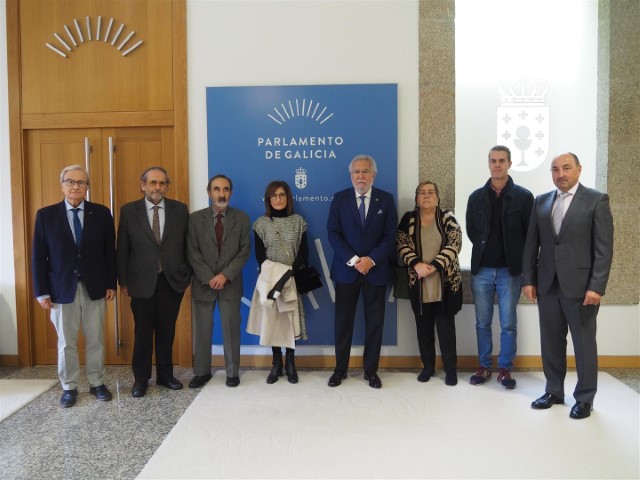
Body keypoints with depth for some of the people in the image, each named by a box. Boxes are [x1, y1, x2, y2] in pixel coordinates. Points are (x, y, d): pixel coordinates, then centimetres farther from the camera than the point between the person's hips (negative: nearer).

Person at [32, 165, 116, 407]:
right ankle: (69, 387, 24)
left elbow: (110, 251, 3)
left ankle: (97, 383, 25)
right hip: (62, 289, -1)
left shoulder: (101, 213, 0)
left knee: (96, 340, 11)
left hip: (94, 288, 1)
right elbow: (38, 256, -1)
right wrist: (42, 291, -4)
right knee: (66, 342, 9)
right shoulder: (46, 215, -1)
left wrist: (111, 284, 0)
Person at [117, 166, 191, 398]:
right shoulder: (129, 211, -1)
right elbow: (122, 249, 1)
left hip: (172, 280, 1)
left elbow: (186, 245, 5)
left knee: (167, 331, 12)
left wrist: (188, 275, 3)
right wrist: (123, 281, -1)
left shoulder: (180, 209, 2)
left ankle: (165, 375, 28)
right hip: (142, 281, -1)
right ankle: (140, 379, 24)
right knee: (143, 332, 8)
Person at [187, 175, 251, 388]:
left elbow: (245, 251, -3)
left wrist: (226, 275, -13)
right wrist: (209, 278, -13)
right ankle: (202, 372, 23)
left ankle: (233, 372, 20)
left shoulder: (241, 218, 2)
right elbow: (193, 253, -3)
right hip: (203, 283, 0)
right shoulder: (195, 218, 1)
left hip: (231, 283, 0)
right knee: (202, 330, 8)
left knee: (231, 330, 6)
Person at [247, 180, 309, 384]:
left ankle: (290, 363, 13)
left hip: (293, 278, 0)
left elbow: (304, 252, 0)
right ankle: (276, 363, 15)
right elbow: (259, 255, 0)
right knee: (272, 319, 2)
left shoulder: (298, 221, 3)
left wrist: (291, 272, -14)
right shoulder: (261, 223, 2)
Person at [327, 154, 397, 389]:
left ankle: (371, 370, 20)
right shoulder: (340, 198, 3)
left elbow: (390, 236, -2)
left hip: (376, 269, 0)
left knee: (375, 322, 7)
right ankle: (340, 369, 20)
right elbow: (333, 234, -3)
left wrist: (371, 259, -15)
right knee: (343, 321, 6)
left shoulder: (386, 199, 3)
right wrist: (352, 259, -14)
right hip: (346, 269, 0)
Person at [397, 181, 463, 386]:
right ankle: (427, 366, 24)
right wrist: (416, 264, -17)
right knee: (423, 326, 10)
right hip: (419, 284, 2)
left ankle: (451, 369, 15)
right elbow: (402, 245, -1)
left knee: (446, 326, 3)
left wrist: (434, 266, -20)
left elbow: (454, 244, -10)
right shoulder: (408, 219, 4)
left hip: (446, 282, -2)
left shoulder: (448, 218, 0)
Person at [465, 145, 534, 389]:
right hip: (481, 270, 2)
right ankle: (484, 366, 22)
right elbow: (471, 231, 10)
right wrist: (486, 248, 1)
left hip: (510, 270, -2)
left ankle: (505, 369, 19)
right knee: (482, 323, 9)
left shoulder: (523, 196, -1)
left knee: (508, 324, 6)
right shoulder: (476, 197, 6)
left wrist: (517, 258, -3)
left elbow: (531, 234, -1)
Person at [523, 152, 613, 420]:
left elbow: (604, 248, -8)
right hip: (547, 284, 4)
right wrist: (528, 279, 3)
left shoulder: (596, 200, -3)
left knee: (584, 343, 7)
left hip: (580, 285, -4)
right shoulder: (541, 202, 9)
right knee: (551, 341, 11)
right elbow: (531, 244, 9)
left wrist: (596, 287, -14)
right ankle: (554, 391, 26)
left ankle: (585, 398, 22)